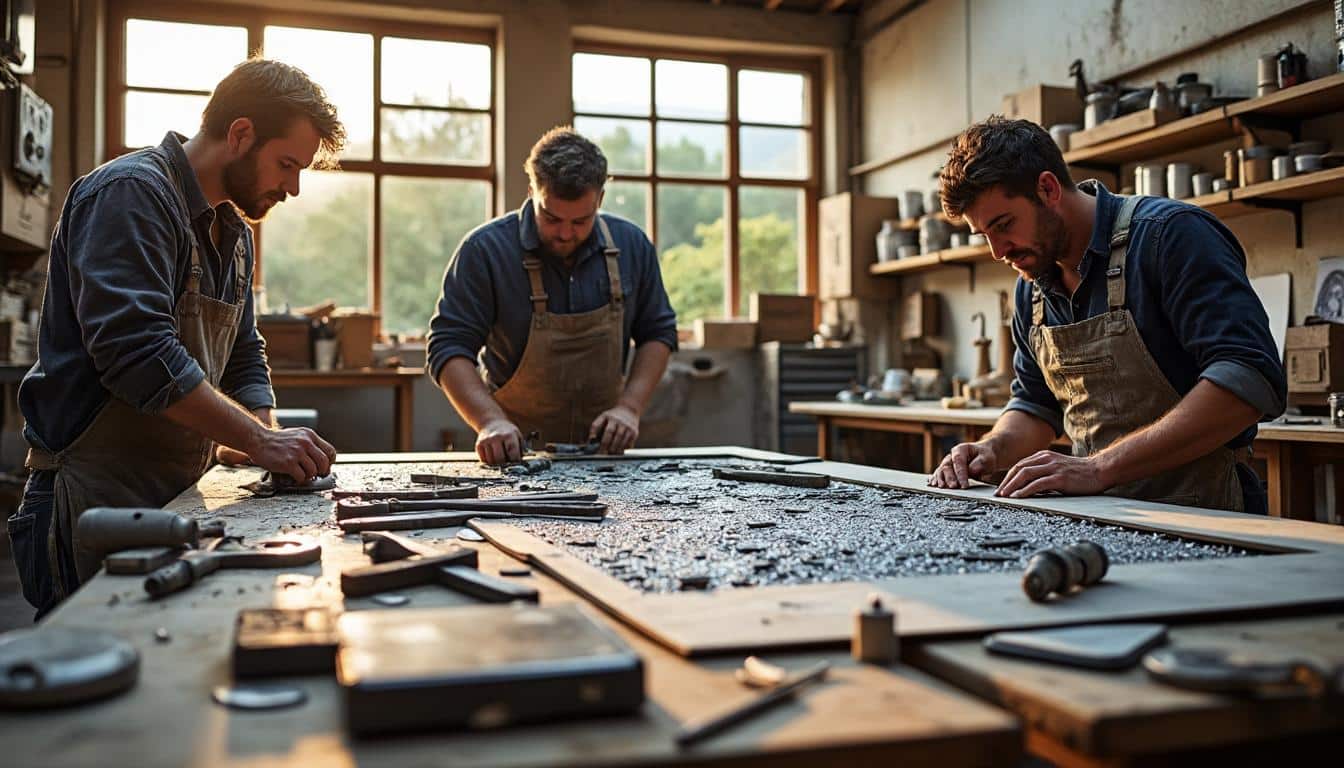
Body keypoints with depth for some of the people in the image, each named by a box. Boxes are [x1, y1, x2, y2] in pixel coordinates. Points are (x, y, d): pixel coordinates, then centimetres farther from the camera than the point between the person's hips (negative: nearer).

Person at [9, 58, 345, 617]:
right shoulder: (132, 194, -14)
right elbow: (137, 353, -25)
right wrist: (260, 439, -22)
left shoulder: (231, 229, 15)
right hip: (96, 503, -9)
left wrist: (271, 445, 0)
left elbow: (244, 359, 17)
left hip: (179, 500, 9)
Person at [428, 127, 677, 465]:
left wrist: (630, 407, -6)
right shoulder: (485, 250, -11)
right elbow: (449, 348, -11)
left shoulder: (631, 246, -2)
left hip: (603, 452, 4)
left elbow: (658, 332, 8)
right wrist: (490, 421, -26)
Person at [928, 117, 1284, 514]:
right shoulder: (1032, 287, 10)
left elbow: (1251, 380, -22)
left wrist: (1101, 467, -26)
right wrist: (992, 449, 0)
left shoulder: (1169, 234, -11)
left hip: (1198, 516, -6)